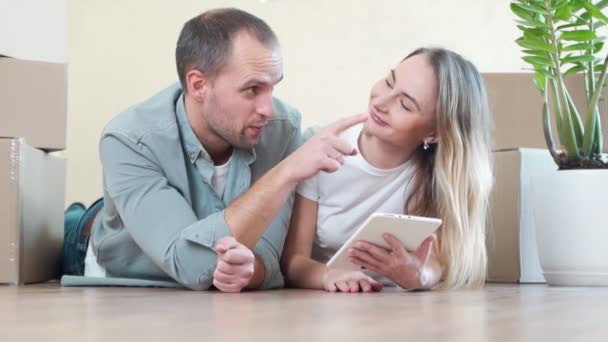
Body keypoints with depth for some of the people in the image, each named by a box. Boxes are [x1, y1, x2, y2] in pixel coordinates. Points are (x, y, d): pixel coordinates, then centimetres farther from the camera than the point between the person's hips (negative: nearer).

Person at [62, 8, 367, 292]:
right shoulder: (131, 140, -26)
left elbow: (266, 255, -18)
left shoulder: (283, 127, -18)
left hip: (231, 304, 2)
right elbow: (189, 264, -36)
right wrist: (288, 172, -39)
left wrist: (246, 268, -41)